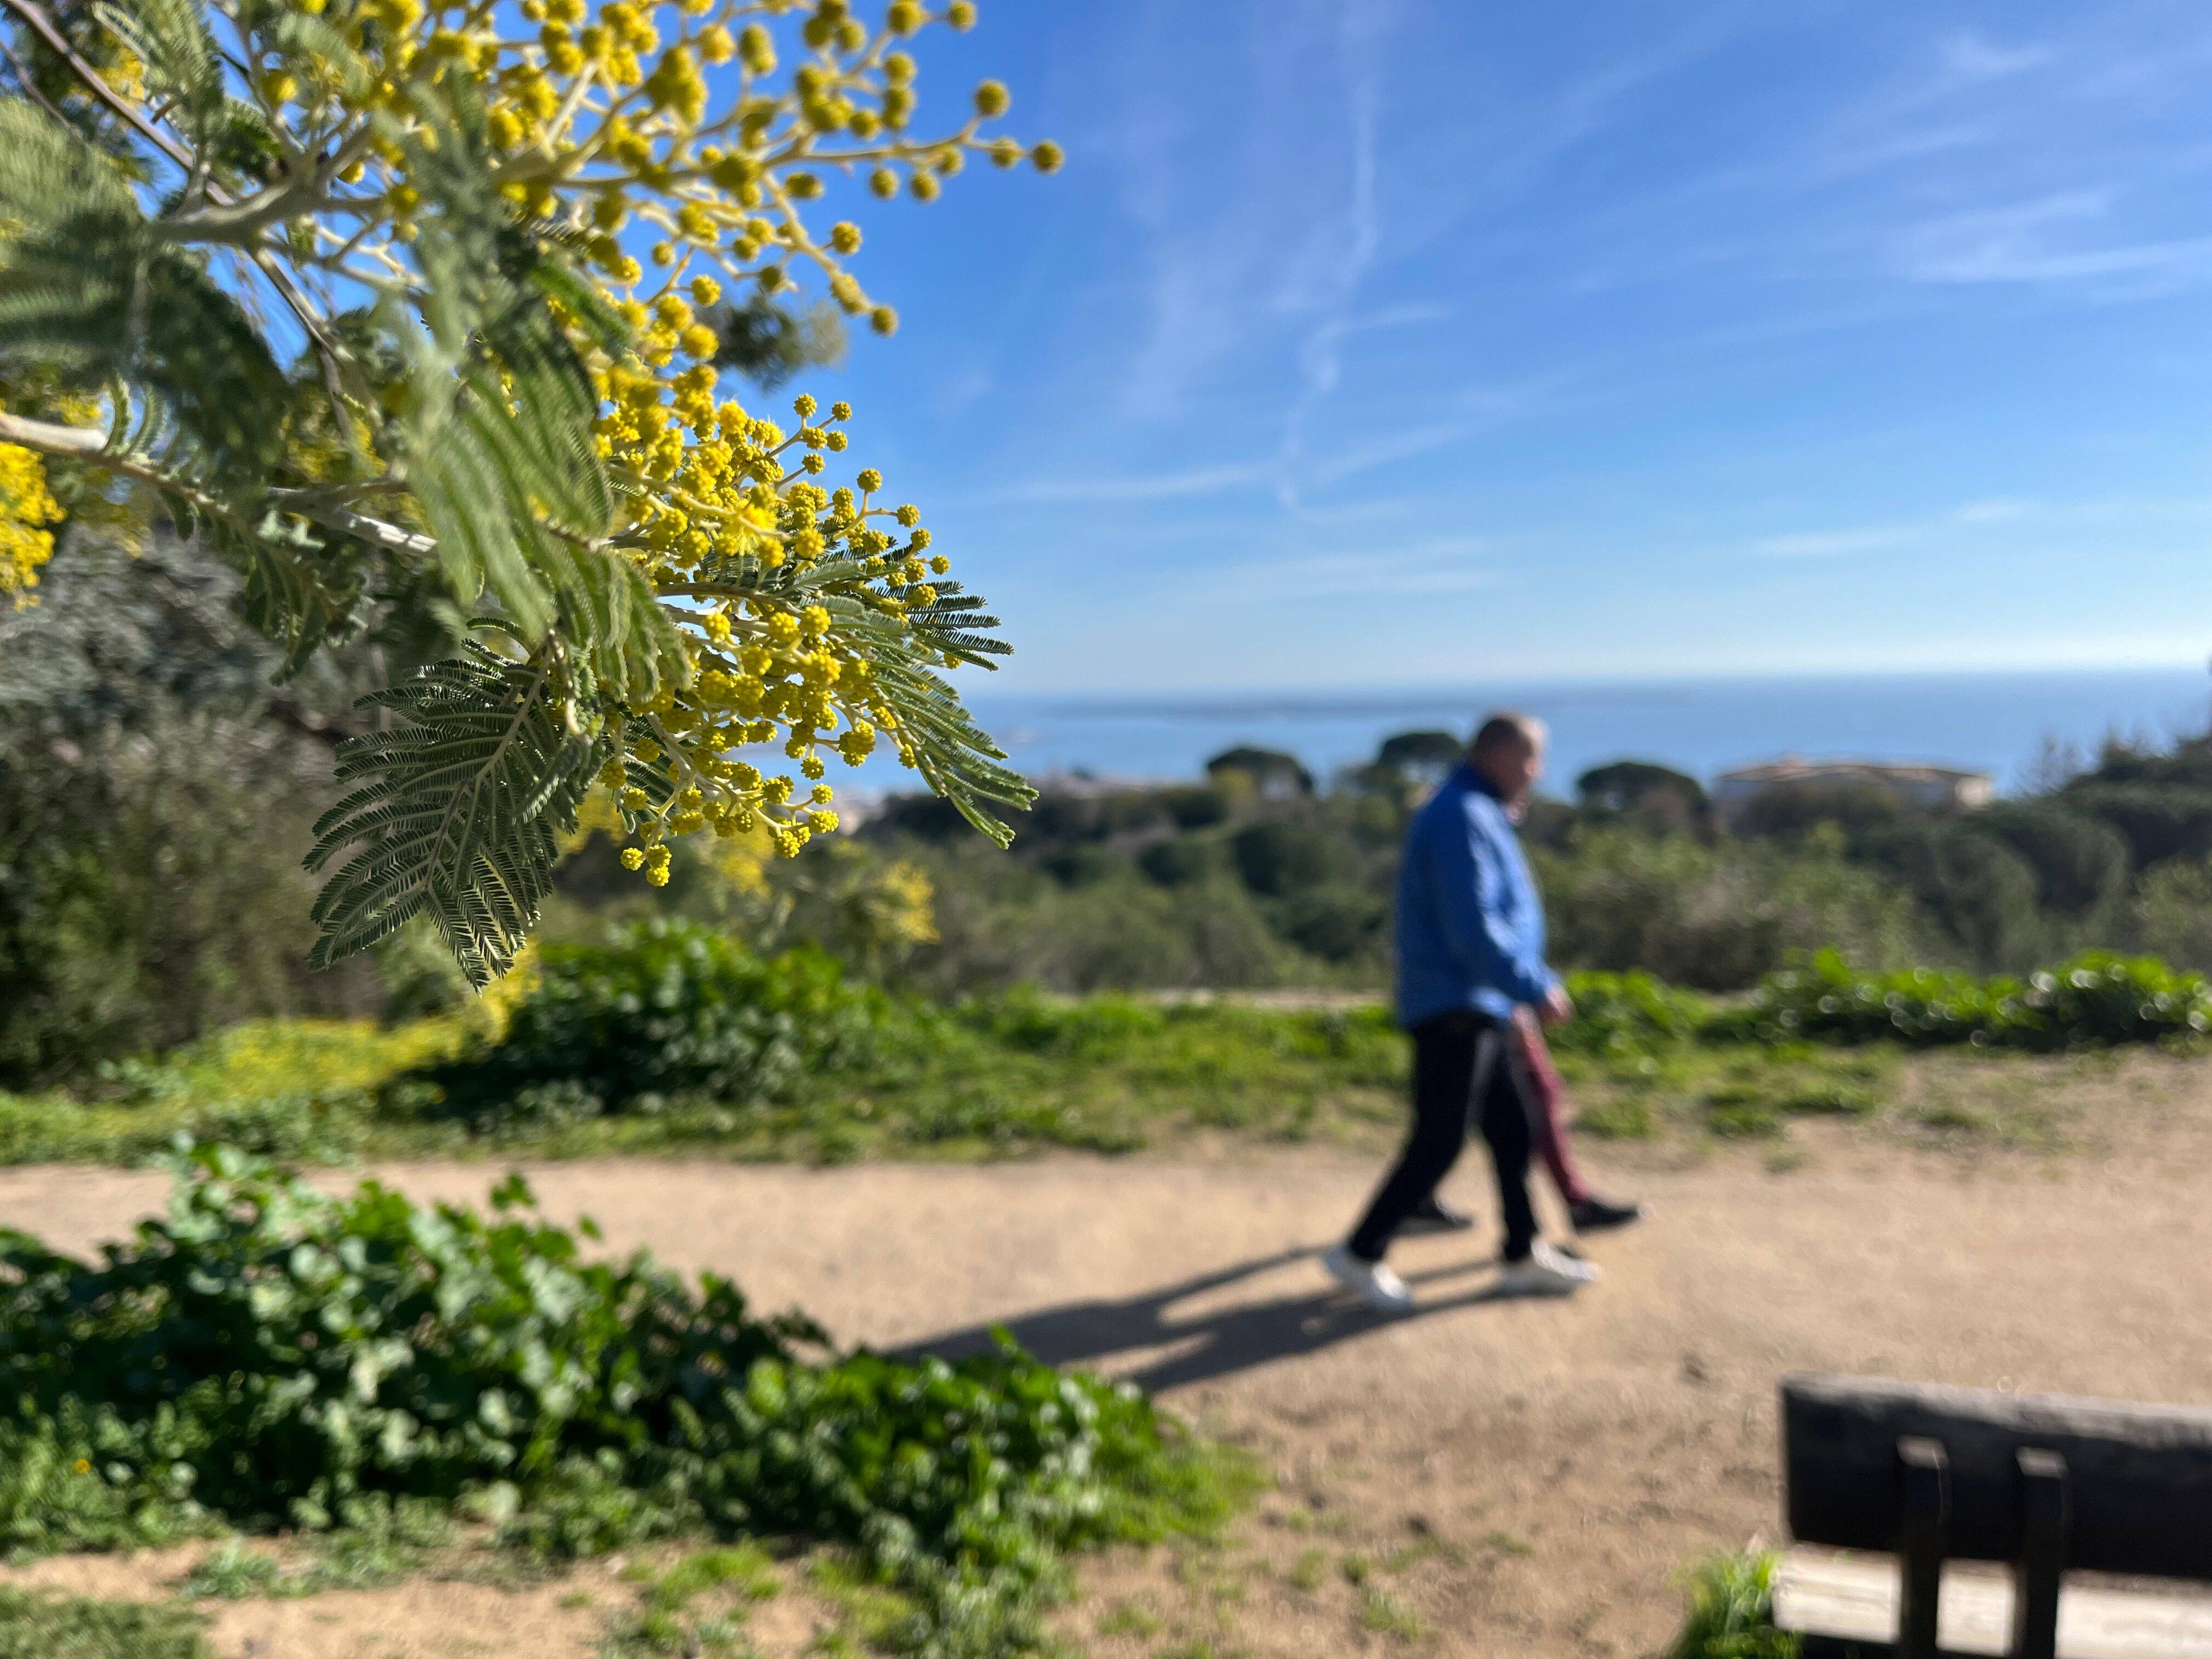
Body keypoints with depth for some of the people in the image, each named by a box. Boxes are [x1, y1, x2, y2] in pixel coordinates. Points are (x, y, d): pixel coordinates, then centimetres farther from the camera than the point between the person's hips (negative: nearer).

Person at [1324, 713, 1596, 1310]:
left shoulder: (1479, 816, 16)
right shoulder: (1462, 818, -18)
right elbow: (1473, 931, -25)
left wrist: (1538, 981, 22)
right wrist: (1535, 989, -18)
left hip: (1476, 1012, 10)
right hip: (1454, 1009, -10)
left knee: (1513, 1130, 14)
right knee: (1438, 1144, -4)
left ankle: (1525, 1258, 25)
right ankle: (1361, 1255, 8)